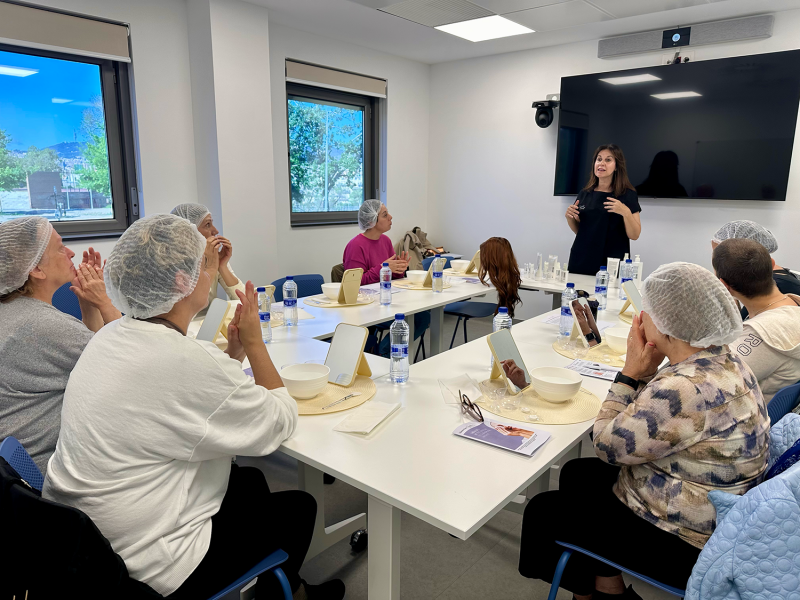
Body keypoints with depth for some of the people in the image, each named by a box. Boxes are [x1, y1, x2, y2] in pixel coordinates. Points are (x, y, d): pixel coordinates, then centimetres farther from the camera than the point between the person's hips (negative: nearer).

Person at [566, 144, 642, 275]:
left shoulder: (628, 195, -2)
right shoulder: (585, 194, 7)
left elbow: (634, 235, -5)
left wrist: (626, 213, -20)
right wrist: (569, 217, -3)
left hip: (611, 264, -3)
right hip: (581, 262, 3)